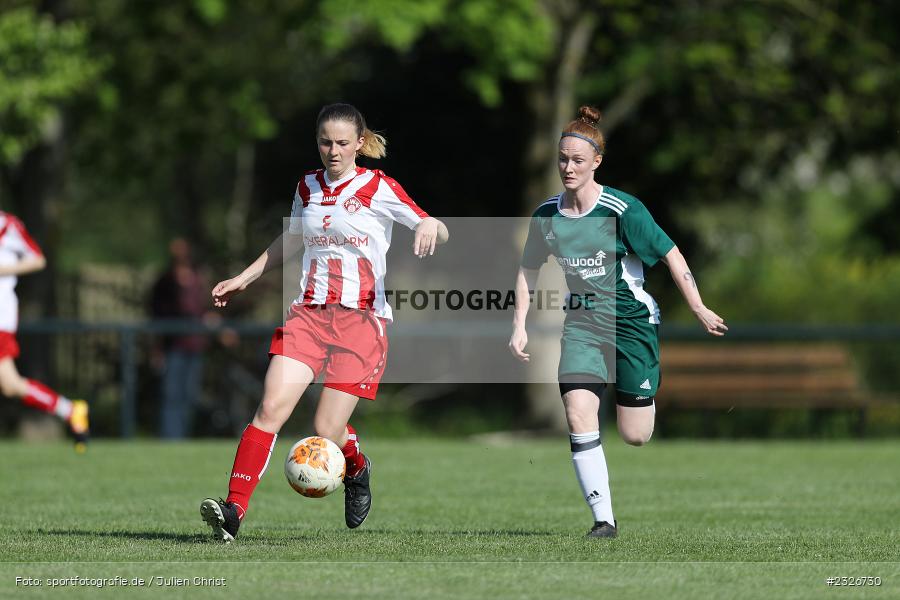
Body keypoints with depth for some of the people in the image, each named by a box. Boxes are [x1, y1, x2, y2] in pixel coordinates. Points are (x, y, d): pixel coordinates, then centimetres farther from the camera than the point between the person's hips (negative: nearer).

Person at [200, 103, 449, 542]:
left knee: (327, 431, -6)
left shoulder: (379, 188, -2)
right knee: (271, 408, -17)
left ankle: (357, 470, 30)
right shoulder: (307, 187, 13)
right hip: (309, 313, 4)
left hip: (361, 320, -4)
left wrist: (430, 226, -24)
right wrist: (243, 279, 31)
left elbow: (439, 232, 0)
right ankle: (234, 510, -20)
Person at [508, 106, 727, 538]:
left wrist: (699, 310, -13)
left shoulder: (623, 210, -15)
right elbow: (529, 270, 14)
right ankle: (603, 519, -13)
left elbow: (670, 255, -10)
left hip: (631, 317, -3)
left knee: (635, 436, 1)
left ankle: (647, 401, 40)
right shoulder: (546, 215, -1)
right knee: (578, 416, -19)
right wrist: (519, 325, 8)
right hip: (581, 320, 3)